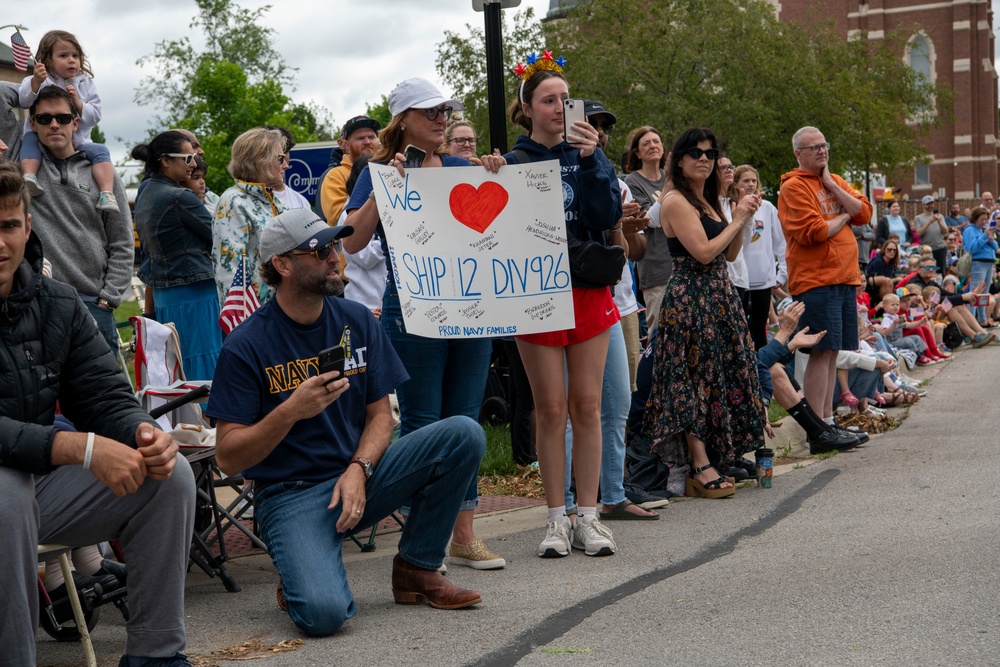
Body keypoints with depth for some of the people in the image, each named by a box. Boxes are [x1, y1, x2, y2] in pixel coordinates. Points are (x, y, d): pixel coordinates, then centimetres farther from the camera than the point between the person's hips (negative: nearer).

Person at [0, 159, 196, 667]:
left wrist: (142, 433, -21)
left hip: (44, 487, 6)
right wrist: (80, 448, -34)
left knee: (171, 474, -8)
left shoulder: (58, 304, 3)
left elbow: (105, 398, 3)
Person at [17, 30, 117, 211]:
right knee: (30, 139, -30)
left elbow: (95, 115, 1)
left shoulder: (85, 83, 8)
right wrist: (35, 82, -37)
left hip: (77, 142, 2)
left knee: (100, 151, -22)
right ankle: (29, 176, -49)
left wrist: (79, 103, -18)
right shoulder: (42, 80, 0)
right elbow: (24, 101, -19)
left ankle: (107, 193, -34)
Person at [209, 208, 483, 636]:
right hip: (290, 494, -5)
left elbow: (380, 415, 7)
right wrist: (292, 411, -25)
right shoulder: (247, 346, -10)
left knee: (464, 435, -15)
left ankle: (416, 568, 0)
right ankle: (304, 575, 8)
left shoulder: (357, 321, 4)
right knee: (323, 612, -31)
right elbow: (228, 459, -11)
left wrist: (359, 470, -13)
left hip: (358, 474, 5)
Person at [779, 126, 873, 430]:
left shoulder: (836, 181, 18)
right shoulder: (793, 187, -6)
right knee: (821, 352, -9)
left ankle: (828, 418, 16)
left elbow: (864, 213, 7)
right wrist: (844, 217, -1)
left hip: (845, 279, 7)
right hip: (815, 282, -7)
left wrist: (832, 186, -1)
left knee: (832, 352, 10)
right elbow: (812, 232, -17)